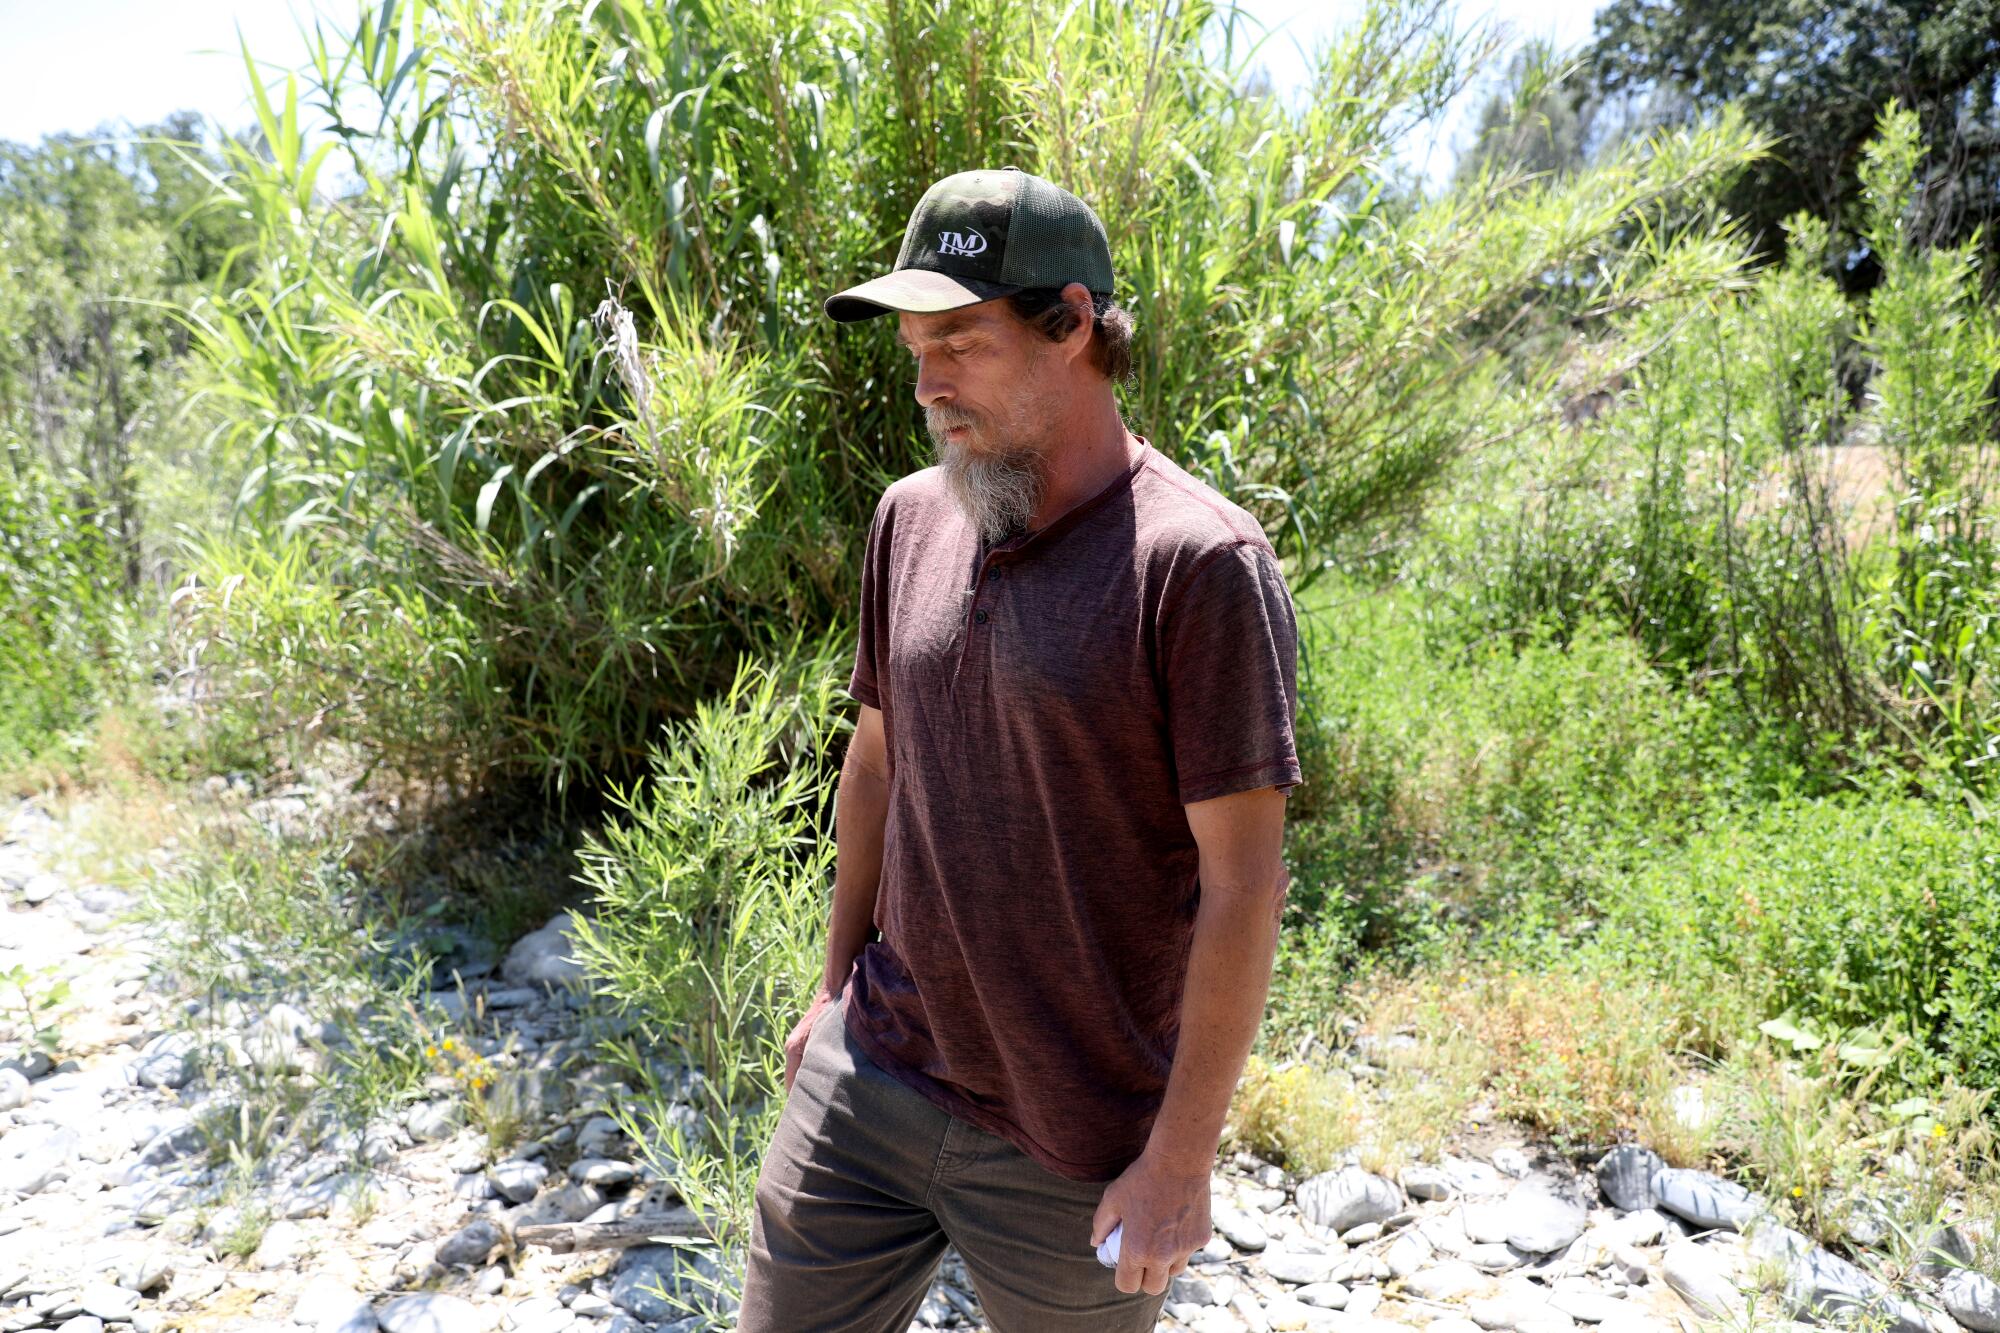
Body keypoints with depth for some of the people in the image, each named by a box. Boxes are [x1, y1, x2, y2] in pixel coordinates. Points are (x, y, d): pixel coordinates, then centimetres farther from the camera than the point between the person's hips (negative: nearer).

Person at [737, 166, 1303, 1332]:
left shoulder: (1201, 564, -18)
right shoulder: (912, 518, 2)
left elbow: (1244, 881, -16)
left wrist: (1183, 1158, -12)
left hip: (1076, 1141, -5)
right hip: (870, 1082, 5)